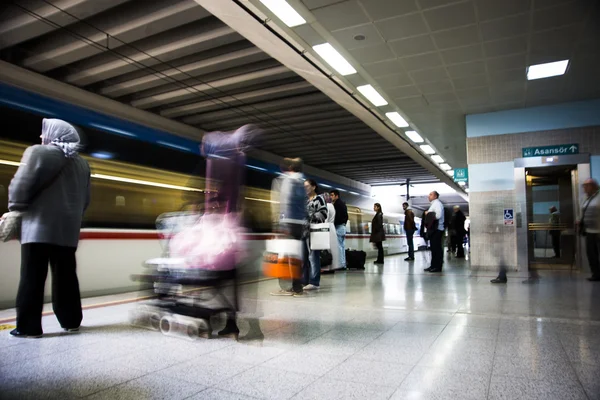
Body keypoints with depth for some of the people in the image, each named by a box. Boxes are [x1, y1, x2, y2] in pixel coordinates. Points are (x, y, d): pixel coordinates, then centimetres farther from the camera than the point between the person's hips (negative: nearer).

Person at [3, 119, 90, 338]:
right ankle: (71, 321, 15)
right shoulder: (82, 163, 16)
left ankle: (29, 327, 2)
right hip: (68, 229, 6)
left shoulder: (39, 152, -4)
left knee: (32, 278, -1)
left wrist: (15, 207, 5)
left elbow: (22, 185, -10)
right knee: (65, 277, 11)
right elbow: (85, 200, 16)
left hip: (40, 226, -6)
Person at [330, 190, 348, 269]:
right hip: (343, 226, 10)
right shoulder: (343, 204, 21)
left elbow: (337, 215, -19)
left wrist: (334, 224, -14)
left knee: (339, 246, -9)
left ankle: (340, 264, -10)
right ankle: (343, 264, 10)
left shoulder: (337, 203, -9)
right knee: (342, 246, 9)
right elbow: (346, 216, 22)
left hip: (338, 226, -10)